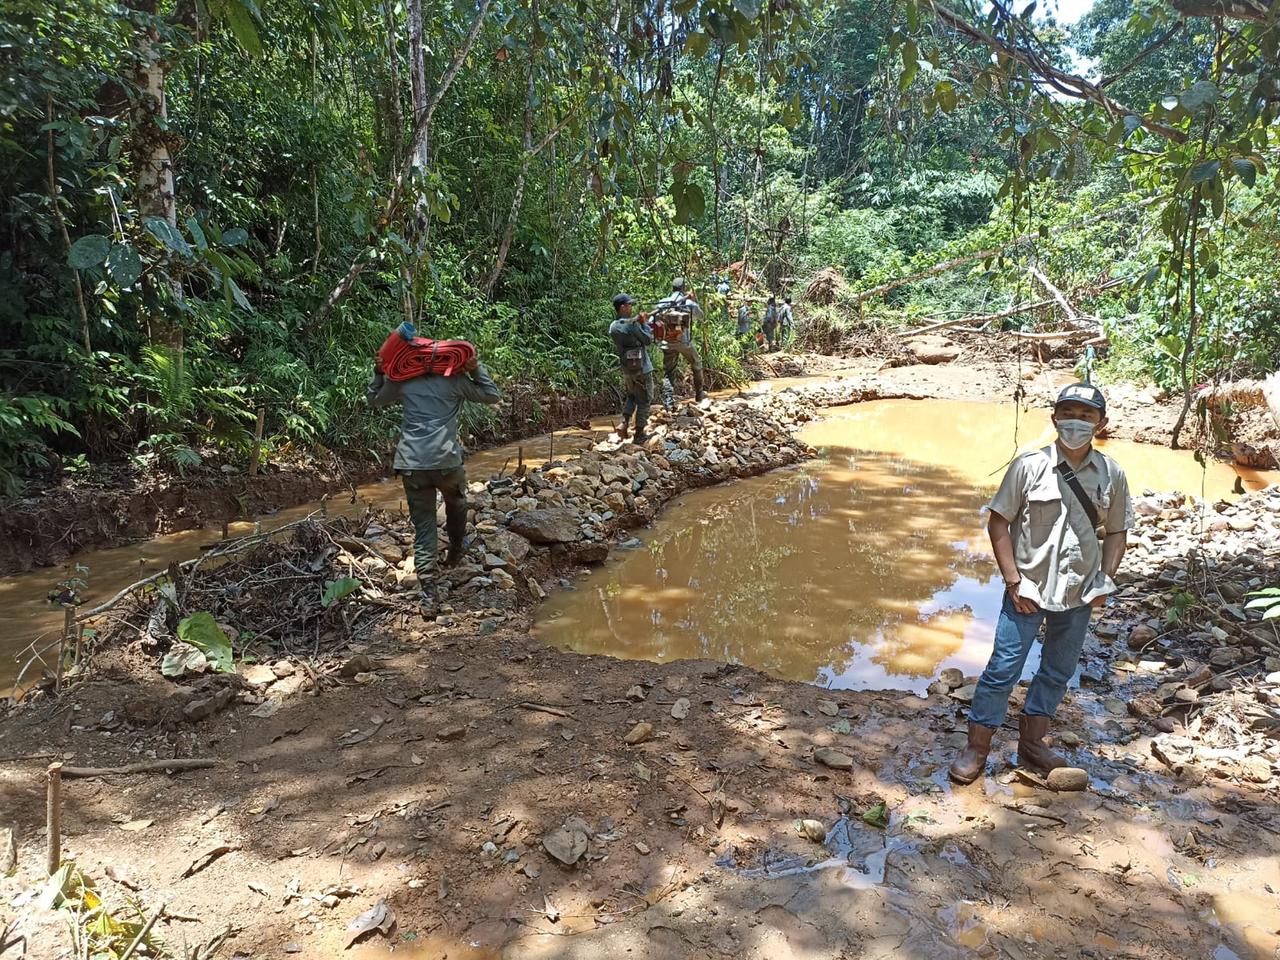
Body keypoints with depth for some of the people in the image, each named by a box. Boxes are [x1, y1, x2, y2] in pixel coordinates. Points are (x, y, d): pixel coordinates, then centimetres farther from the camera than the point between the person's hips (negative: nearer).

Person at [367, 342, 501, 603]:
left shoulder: (402, 380, 10)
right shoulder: (455, 379, 4)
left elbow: (375, 400, 25)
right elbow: (492, 395, 13)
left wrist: (378, 373, 25)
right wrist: (476, 368, 14)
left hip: (412, 464, 2)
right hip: (446, 461, -1)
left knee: (423, 525, 7)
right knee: (456, 505, 29)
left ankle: (428, 586, 1)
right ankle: (455, 552, 47)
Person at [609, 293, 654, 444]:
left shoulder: (613, 327, 3)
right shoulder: (631, 324, -20)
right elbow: (648, 340, -11)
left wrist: (639, 323, 9)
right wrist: (644, 323, -1)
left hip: (626, 369, 7)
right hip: (642, 369, -7)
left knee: (631, 397, 25)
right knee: (644, 401, 5)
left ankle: (624, 423, 7)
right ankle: (639, 434, 9)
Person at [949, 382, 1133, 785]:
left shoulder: (1112, 475, -1)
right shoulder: (1029, 466, -11)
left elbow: (1115, 533, 10)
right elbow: (998, 523, -6)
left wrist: (1106, 579, -2)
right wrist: (1013, 581, -10)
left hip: (1079, 594, 4)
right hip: (1028, 590, -4)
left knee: (1058, 671, 16)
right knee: (1003, 668, 0)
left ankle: (1032, 743, 34)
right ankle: (976, 747, 14)